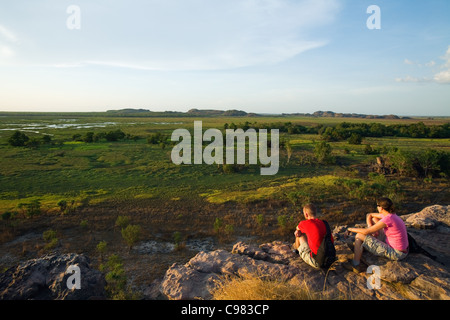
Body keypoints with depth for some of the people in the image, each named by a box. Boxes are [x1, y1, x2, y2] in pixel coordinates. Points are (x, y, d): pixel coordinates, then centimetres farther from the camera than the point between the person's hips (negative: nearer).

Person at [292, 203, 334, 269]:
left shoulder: (305, 223, -14)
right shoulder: (324, 223, 3)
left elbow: (297, 228, 9)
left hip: (316, 262, -6)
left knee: (299, 236, 11)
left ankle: (297, 248, 44)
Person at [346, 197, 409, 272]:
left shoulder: (388, 219, -25)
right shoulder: (390, 215, 2)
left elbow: (366, 231, -21)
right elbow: (369, 215, 17)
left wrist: (351, 229, -6)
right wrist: (370, 227, 0)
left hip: (396, 253, -9)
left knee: (359, 236, -11)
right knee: (373, 219, 15)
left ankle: (356, 265, 1)